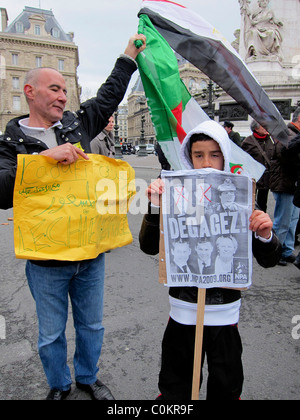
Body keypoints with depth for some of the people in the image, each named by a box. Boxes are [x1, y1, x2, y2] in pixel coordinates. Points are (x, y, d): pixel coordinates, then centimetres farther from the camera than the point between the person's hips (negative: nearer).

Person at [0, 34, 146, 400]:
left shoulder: (76, 125, 6)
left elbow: (108, 96, 19)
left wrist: (129, 53, 24)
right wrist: (45, 157, -27)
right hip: (46, 259, -3)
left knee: (91, 325, 20)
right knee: (51, 333, 16)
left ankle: (88, 377, 47)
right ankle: (59, 385, 45)